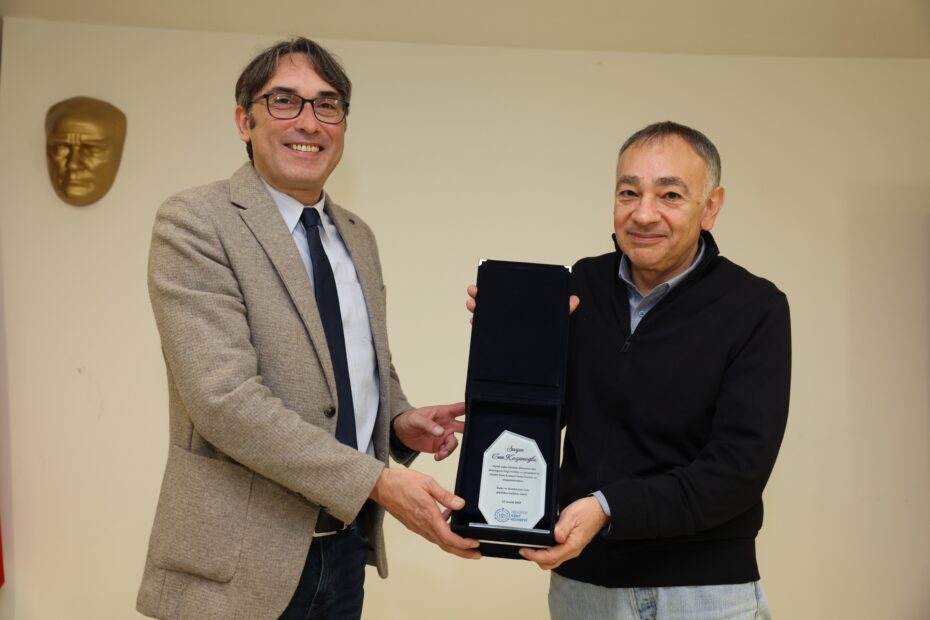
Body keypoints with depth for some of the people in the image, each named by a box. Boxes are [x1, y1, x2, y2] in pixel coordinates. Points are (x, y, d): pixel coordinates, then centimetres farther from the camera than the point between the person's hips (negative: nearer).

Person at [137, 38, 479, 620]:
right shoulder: (195, 222, -11)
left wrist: (400, 423, -2)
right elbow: (224, 396, -20)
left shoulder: (358, 236, 11)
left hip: (347, 545, 6)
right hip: (243, 562, -6)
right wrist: (377, 481, -23)